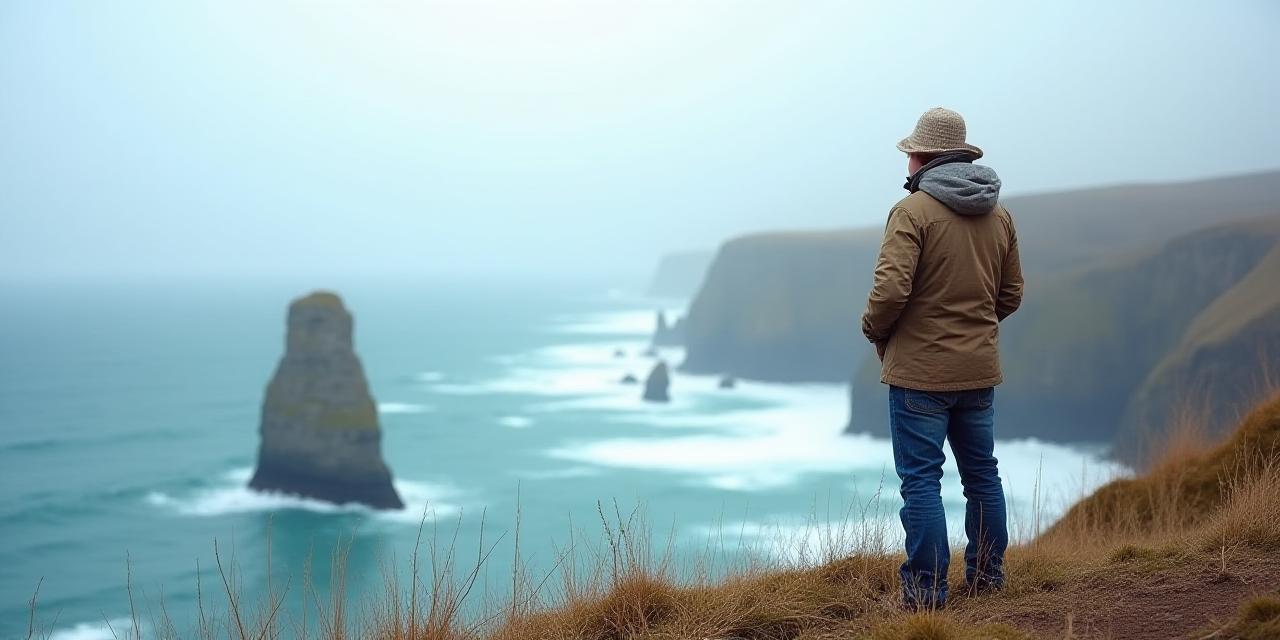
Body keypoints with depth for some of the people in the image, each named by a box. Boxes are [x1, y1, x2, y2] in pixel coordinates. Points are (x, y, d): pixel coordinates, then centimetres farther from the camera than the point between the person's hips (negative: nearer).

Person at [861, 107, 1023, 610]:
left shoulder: (913, 210, -14)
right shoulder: (998, 215, 8)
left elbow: (891, 290, -21)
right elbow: (1011, 294, 14)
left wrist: (875, 331, -3)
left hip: (920, 369, -6)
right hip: (979, 368, 7)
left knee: (921, 479, -1)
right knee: (982, 474, 17)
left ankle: (926, 589, 0)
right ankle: (987, 575, 26)